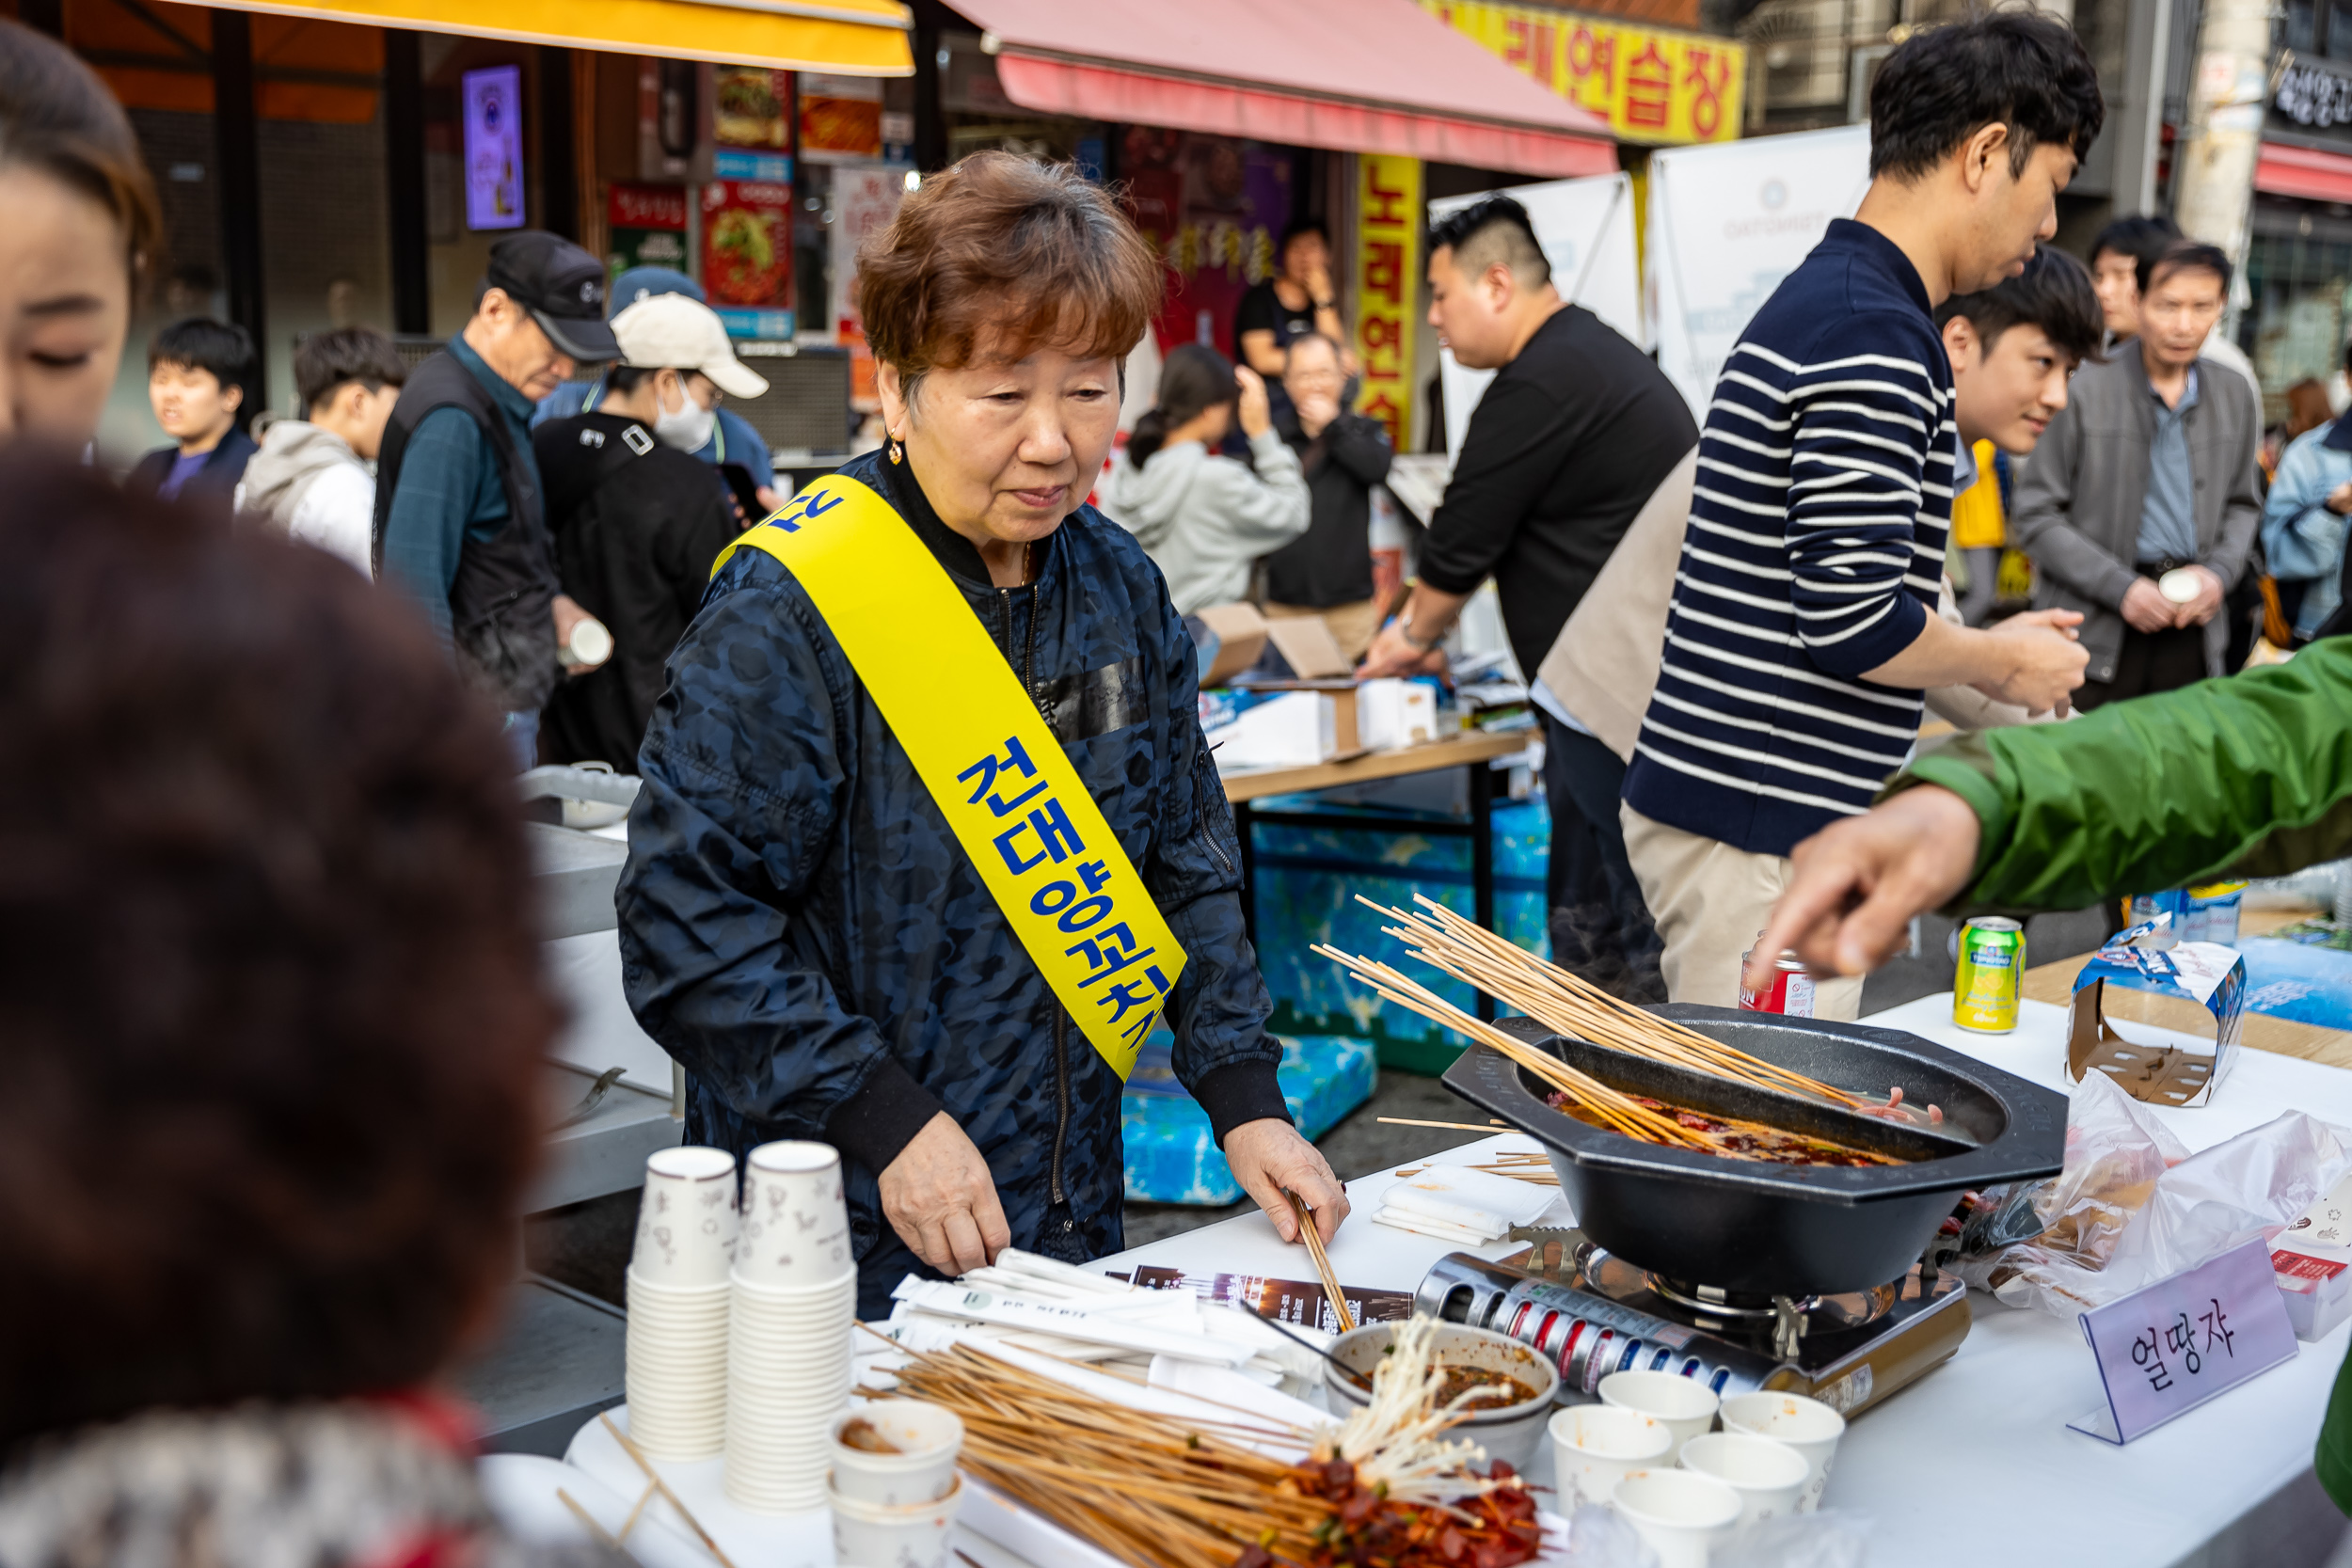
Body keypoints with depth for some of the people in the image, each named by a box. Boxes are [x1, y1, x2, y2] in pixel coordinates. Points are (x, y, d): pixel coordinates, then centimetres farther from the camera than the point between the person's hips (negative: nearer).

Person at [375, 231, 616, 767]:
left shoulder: (498, 403, 13)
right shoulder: (451, 418, -19)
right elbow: (415, 588, -24)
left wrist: (551, 601, 10)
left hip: (510, 696, 10)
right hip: (479, 708, -10)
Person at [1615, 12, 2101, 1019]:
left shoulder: (1814, 302, 17)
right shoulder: (1874, 333, -16)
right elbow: (1855, 621, -22)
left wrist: (1987, 653, 21)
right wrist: (2004, 662, -4)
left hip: (1707, 795, 10)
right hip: (1761, 831, -10)